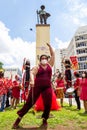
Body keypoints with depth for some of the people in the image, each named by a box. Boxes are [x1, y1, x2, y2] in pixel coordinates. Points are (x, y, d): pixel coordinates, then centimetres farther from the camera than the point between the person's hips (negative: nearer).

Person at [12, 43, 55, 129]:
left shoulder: (49, 64, 13)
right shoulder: (37, 67, 2)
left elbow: (53, 54, 15)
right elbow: (32, 73, -15)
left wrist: (49, 46, 12)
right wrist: (32, 80, -33)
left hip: (47, 87, 3)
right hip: (37, 86, -3)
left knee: (48, 104, 1)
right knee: (29, 102, 0)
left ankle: (44, 120, 22)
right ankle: (19, 118, 12)